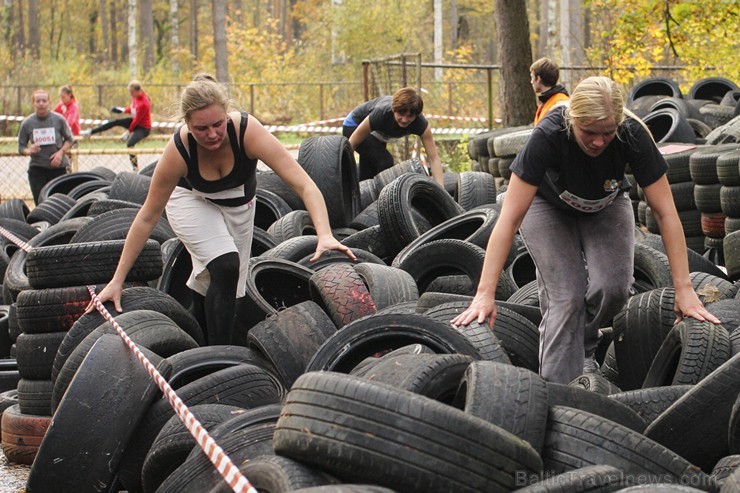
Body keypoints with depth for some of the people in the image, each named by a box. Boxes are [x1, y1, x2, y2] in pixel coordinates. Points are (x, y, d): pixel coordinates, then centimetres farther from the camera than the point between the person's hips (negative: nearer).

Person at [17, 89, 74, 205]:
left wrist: (61, 152, -9)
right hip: (37, 169, 0)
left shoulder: (59, 120, -2)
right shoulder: (27, 123, -1)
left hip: (58, 167, 0)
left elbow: (69, 139, 9)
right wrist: (29, 151, -16)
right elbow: (21, 147, 6)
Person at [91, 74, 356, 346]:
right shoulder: (178, 151, -35)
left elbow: (304, 185, -40)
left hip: (238, 204, 3)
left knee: (221, 284, 10)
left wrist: (325, 235, -55)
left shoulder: (248, 131, -37)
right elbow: (148, 217, -24)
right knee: (225, 267, -25)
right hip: (192, 200, -3)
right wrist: (117, 280, -22)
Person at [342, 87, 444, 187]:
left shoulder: (421, 124, -32)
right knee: (385, 161, -25)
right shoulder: (382, 114, -42)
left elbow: (434, 158, -34)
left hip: (376, 133, 5)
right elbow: (352, 143, -32)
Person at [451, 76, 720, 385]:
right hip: (549, 207, -2)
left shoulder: (633, 136, -33)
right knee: (566, 298, -21)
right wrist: (485, 295, -43)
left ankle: (584, 348, 10)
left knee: (613, 286, -20)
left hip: (605, 208, 2)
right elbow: (509, 219, -38)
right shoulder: (548, 137, -38)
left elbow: (665, 214, -27)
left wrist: (684, 289, -32)